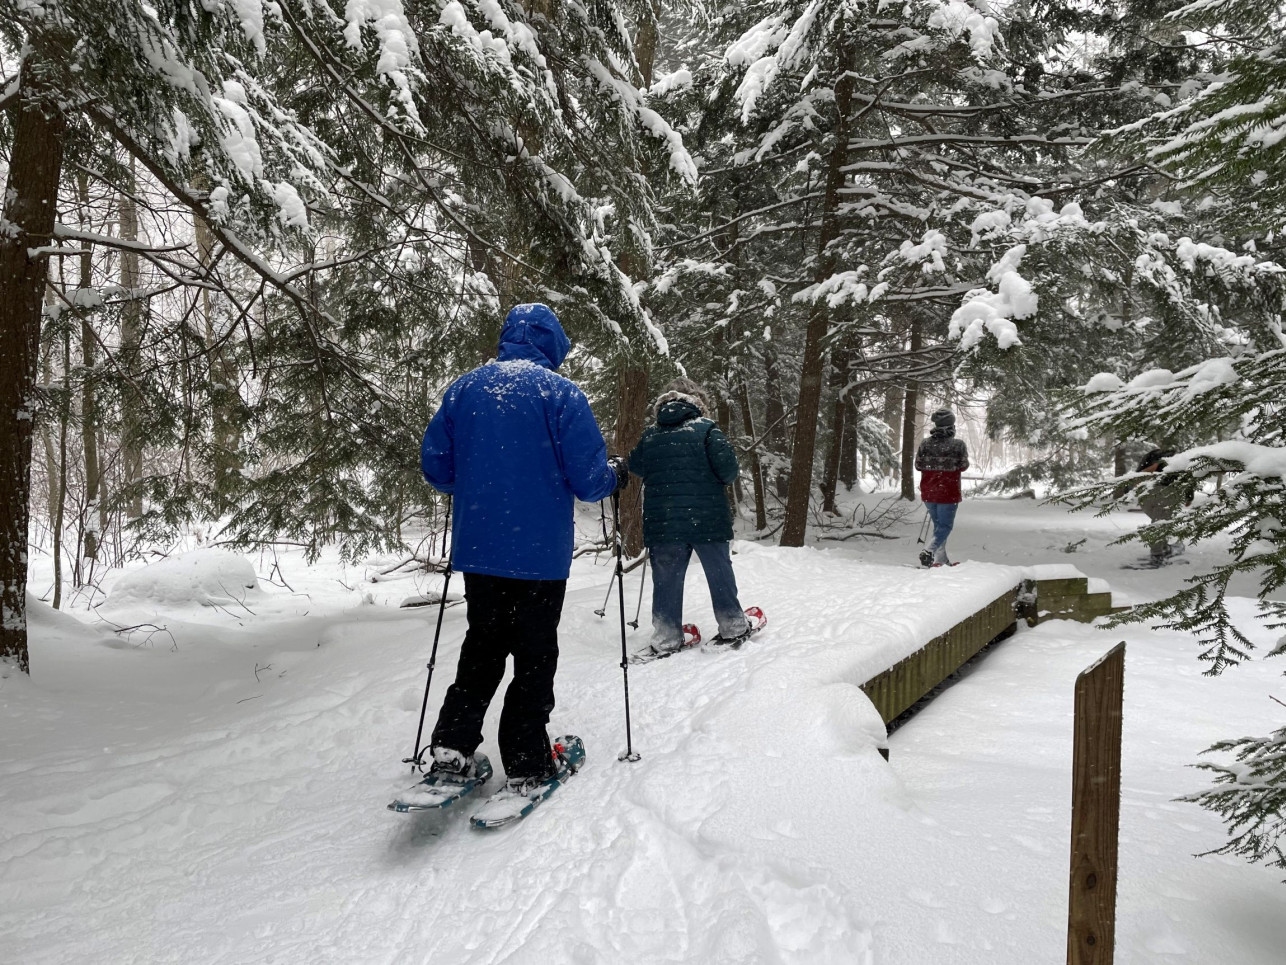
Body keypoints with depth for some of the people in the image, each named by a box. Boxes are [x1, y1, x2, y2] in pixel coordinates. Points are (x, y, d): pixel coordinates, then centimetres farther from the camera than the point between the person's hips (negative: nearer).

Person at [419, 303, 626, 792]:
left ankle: (452, 745, 11)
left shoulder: (465, 387, 4)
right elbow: (587, 479, -12)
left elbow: (434, 463, 7)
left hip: (476, 547, 4)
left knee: (482, 644, 19)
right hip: (539, 551, -4)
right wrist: (616, 474, 10)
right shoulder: (561, 394, -9)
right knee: (535, 653, 8)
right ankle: (524, 763, 12)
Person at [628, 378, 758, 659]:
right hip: (708, 519, -2)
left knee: (666, 580, 8)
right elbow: (727, 467, -12)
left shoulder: (650, 435, 6)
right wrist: (723, 480, 9)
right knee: (719, 573, 12)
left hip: (661, 523, 2)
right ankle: (733, 627, 21)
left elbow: (635, 467, 16)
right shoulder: (706, 429, -6)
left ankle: (666, 638, 8)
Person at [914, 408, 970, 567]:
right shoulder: (958, 445, -12)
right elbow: (963, 466, -1)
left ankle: (941, 560, 19)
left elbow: (918, 465, 5)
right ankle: (929, 551, -19)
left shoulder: (925, 444, -4)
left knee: (938, 524, 18)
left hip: (928, 493, 4)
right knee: (945, 526, 4)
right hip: (948, 494, -4)